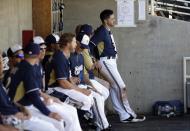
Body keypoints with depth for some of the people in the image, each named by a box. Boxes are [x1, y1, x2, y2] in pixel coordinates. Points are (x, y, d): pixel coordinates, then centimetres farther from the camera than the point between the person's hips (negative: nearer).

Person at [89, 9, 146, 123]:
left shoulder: (108, 31, 12)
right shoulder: (101, 31, -16)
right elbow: (90, 45, -23)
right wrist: (95, 61, -19)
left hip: (111, 61, 9)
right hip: (106, 62, -9)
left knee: (114, 88, 9)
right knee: (121, 87, -8)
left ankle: (124, 116, 11)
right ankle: (129, 114, -2)